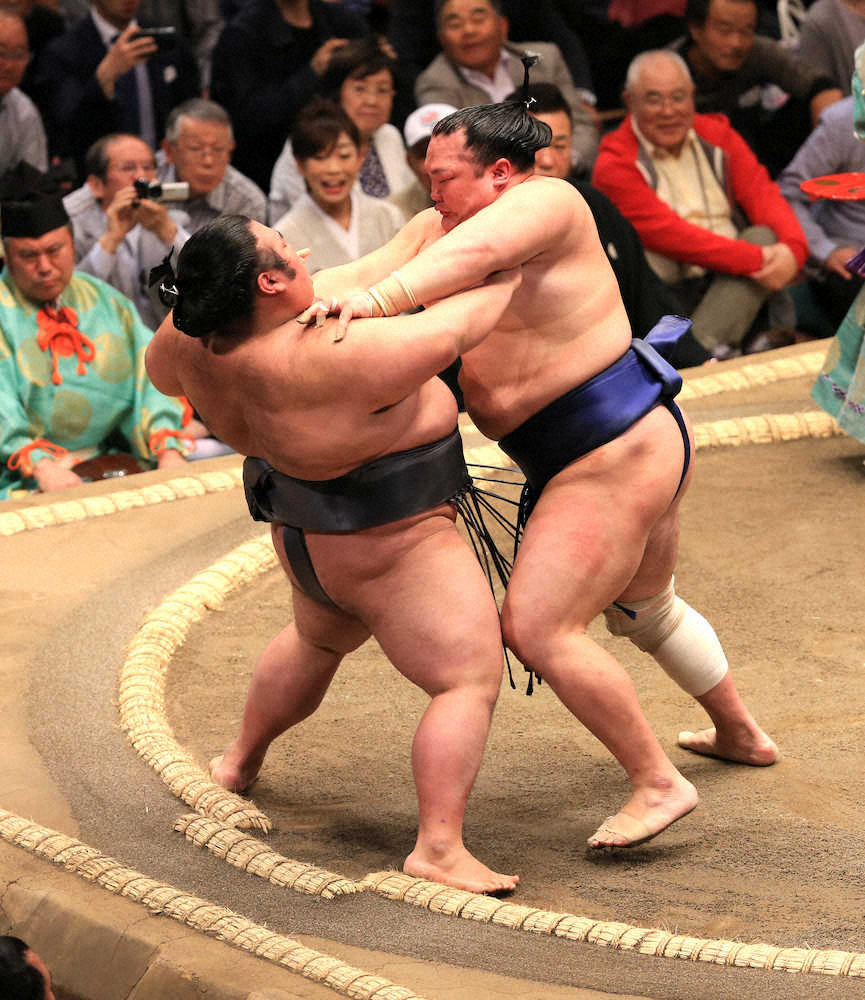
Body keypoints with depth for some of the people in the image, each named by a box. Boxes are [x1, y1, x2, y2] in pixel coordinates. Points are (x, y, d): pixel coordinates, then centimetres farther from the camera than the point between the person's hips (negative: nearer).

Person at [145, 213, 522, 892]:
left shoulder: (198, 338, -11)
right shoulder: (325, 360, -32)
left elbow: (165, 372, 13)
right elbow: (454, 331, -24)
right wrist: (503, 281, -6)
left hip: (309, 537, 9)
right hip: (389, 548, -9)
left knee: (319, 640, 35)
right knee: (472, 683, -8)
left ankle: (241, 761, 50)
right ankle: (439, 848, -18)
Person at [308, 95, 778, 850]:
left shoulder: (546, 202, -18)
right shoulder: (437, 228, 7)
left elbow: (475, 253, -37)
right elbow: (361, 275, -2)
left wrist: (377, 300, -52)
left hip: (616, 460, -11)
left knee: (536, 629, -13)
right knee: (643, 607, 30)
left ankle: (658, 784, -5)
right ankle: (741, 734, 50)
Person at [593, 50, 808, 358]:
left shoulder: (716, 136, 14)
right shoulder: (614, 165, -3)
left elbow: (763, 197, 4)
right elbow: (668, 234, -14)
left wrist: (793, 248, -20)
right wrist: (754, 259, -22)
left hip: (733, 285, 4)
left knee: (764, 235, -23)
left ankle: (704, 345, -38)